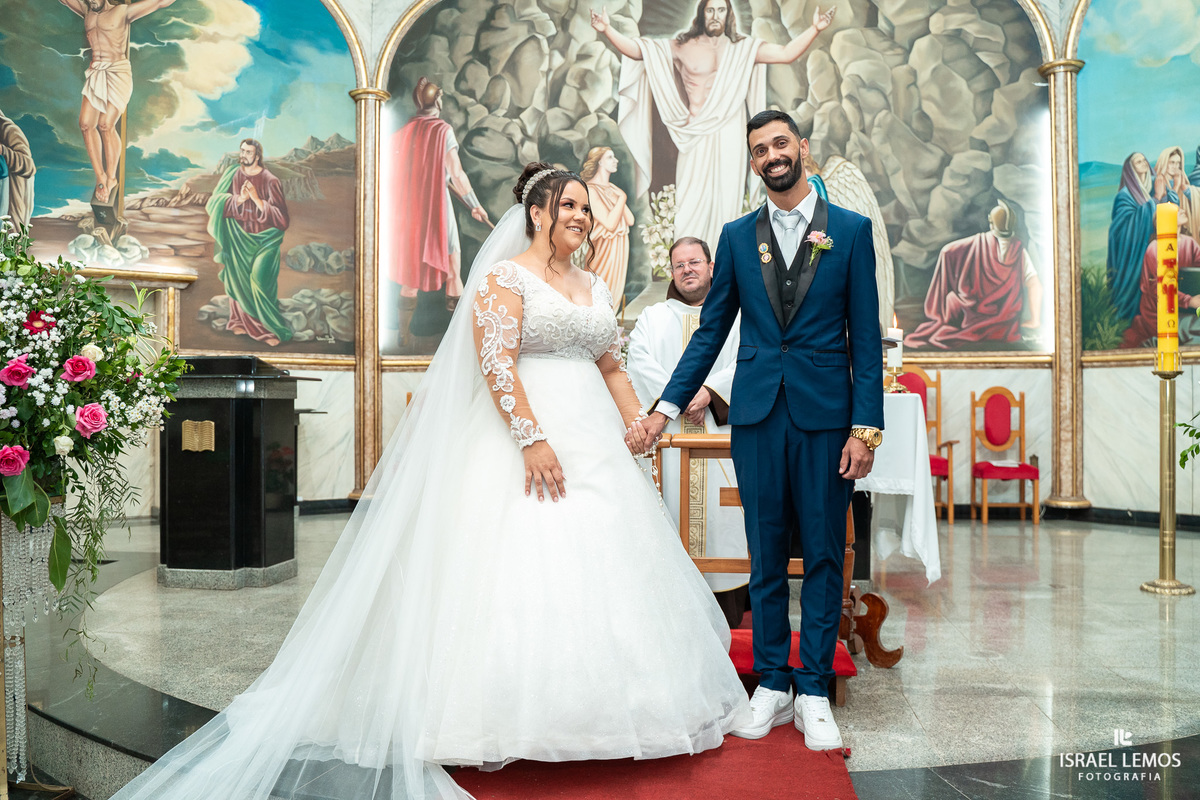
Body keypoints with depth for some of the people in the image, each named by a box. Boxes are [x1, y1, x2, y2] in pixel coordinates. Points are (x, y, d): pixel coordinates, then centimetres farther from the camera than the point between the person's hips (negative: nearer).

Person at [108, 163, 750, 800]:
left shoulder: (594, 287, 19)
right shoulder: (504, 275, -3)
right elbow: (496, 362, -14)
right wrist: (532, 438, -22)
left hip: (594, 448, 7)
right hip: (523, 438, -7)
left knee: (600, 573, 7)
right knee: (521, 566, -10)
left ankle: (598, 716, 19)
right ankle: (522, 720, 1)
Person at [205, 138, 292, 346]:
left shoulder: (269, 181, -11)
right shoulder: (232, 175, 1)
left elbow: (281, 217, -15)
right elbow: (215, 202, -5)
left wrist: (256, 199, -25)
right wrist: (239, 199, -21)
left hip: (262, 240, -4)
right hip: (238, 238, 4)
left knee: (260, 282, -13)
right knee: (238, 279, 10)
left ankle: (273, 328, -2)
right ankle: (242, 321, 26)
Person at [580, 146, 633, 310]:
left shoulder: (613, 190, 14)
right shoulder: (591, 190, -12)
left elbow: (630, 220, 7)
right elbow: (610, 224, -20)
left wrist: (621, 198, -1)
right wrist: (622, 198, -11)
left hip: (619, 250, 8)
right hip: (604, 249, -8)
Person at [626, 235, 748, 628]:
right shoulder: (652, 317, 19)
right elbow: (639, 362, 2)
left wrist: (711, 390, -16)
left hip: (721, 431, 0)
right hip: (667, 433, 1)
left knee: (721, 514, -7)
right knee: (670, 508, -7)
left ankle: (726, 623, 0)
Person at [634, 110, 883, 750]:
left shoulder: (851, 229, 4)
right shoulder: (737, 236, 9)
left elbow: (865, 336, 1)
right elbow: (710, 332, 11)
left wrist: (866, 428, -6)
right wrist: (666, 409, 4)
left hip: (825, 413, -1)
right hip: (757, 414, 2)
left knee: (823, 554, 4)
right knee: (766, 556, 8)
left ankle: (814, 692, 16)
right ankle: (772, 685, 21)